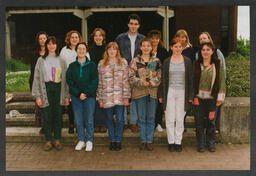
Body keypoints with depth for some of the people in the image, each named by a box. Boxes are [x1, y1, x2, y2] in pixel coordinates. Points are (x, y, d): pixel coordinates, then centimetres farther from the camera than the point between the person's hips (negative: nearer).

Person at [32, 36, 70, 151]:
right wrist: (37, 96, -5)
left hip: (58, 89, 1)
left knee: (58, 116, 5)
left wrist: (66, 95, 1)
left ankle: (57, 140, 18)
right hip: (46, 89, -1)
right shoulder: (41, 60, 6)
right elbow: (37, 78, 3)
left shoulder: (61, 60, 8)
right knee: (47, 117, 2)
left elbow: (65, 78, 7)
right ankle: (48, 141, 14)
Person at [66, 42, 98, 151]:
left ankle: (89, 141, 15)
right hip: (76, 97, 2)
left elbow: (95, 81, -3)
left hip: (89, 96, -2)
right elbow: (69, 81, 2)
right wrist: (78, 93, -10)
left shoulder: (92, 65, 3)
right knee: (78, 120, 6)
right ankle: (81, 140, 19)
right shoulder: (72, 66, 7)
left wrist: (86, 93, -12)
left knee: (89, 120, 3)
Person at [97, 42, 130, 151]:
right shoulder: (101, 64, 8)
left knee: (120, 120, 0)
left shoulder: (123, 62, 5)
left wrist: (126, 97, -3)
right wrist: (100, 99, 4)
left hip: (119, 96, -1)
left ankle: (118, 141, 14)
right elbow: (100, 82, 7)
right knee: (109, 120, 8)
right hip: (107, 97, 1)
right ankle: (112, 141, 21)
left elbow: (126, 81, 2)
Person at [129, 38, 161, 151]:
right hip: (139, 93, -1)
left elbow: (160, 76, 3)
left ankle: (149, 141, 16)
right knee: (141, 118, 5)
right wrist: (141, 82, -16)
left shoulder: (156, 61, 9)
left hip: (153, 92, 1)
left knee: (151, 119, 6)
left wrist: (152, 82, -14)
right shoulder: (135, 61, 3)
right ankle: (143, 141, 16)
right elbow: (131, 78, -2)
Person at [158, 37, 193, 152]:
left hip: (182, 93, 0)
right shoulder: (166, 62, 6)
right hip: (170, 92, 0)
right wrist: (161, 95, 4)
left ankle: (178, 142, 16)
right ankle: (171, 142, 14)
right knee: (170, 119, 2)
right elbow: (163, 79, 8)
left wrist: (190, 96, 1)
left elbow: (190, 79, 6)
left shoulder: (187, 61, 5)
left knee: (180, 119, 5)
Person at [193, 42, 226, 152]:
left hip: (212, 98, 0)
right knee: (199, 121, 4)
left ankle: (210, 143, 22)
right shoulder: (196, 64, 2)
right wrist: (193, 96, -1)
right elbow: (192, 80, 4)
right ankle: (200, 143, 17)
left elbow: (221, 81, 2)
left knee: (211, 120, 6)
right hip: (199, 97, 0)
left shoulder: (217, 64, 1)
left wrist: (220, 98, -3)